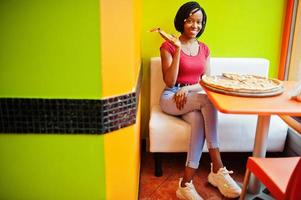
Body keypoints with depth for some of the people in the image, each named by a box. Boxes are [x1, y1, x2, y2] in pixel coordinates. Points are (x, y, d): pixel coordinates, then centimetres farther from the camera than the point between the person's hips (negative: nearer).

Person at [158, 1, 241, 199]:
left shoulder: (204, 49, 13)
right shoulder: (168, 46, -3)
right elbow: (169, 82, -12)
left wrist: (187, 88, -13)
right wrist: (178, 50, -18)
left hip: (194, 97, 4)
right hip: (171, 98, -4)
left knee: (199, 119, -33)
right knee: (207, 100, -33)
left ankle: (186, 183, -31)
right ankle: (218, 169, -30)